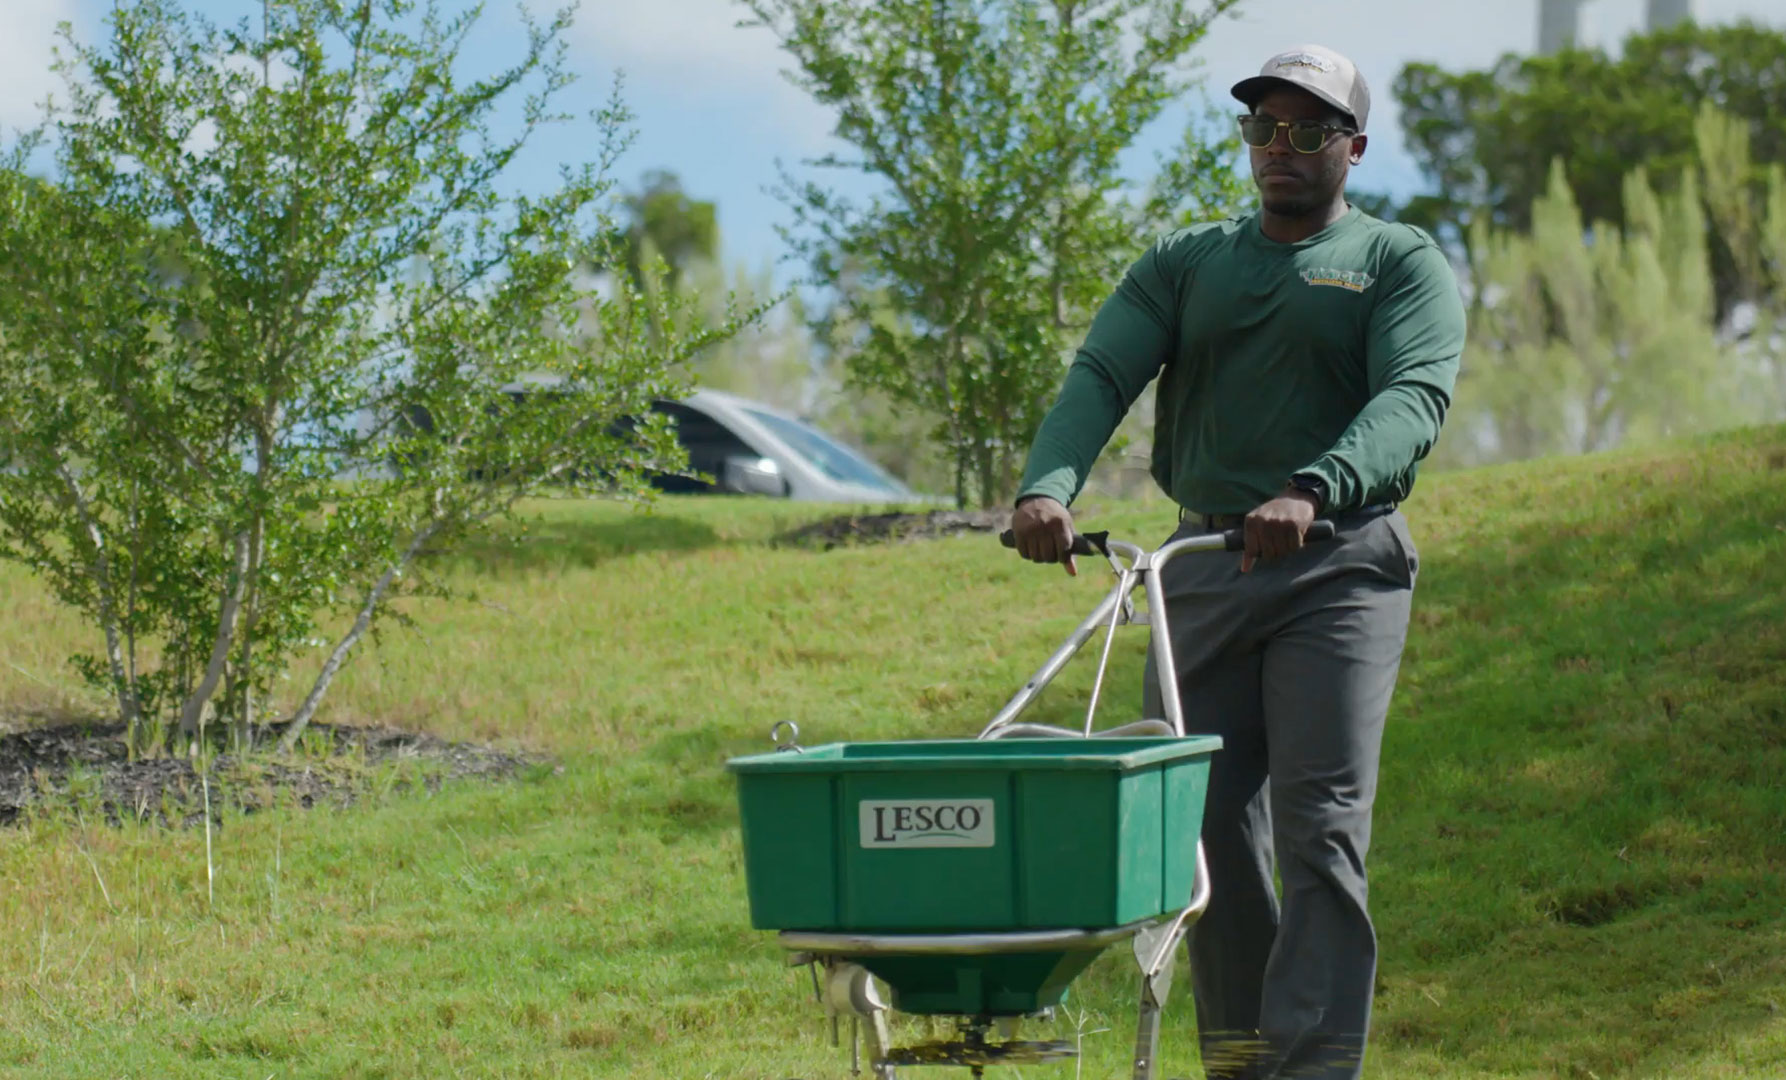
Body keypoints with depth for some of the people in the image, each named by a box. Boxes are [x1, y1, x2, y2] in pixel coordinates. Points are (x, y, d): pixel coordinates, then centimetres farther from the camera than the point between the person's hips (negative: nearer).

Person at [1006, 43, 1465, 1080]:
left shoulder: (1404, 265, 4)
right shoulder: (1186, 264, 15)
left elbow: (1414, 400, -14)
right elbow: (1102, 374, 0)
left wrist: (1312, 490, -34)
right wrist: (1048, 486, -22)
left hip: (1340, 572, -4)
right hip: (1204, 566, 4)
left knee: (1319, 828, -11)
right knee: (1203, 824, 2)